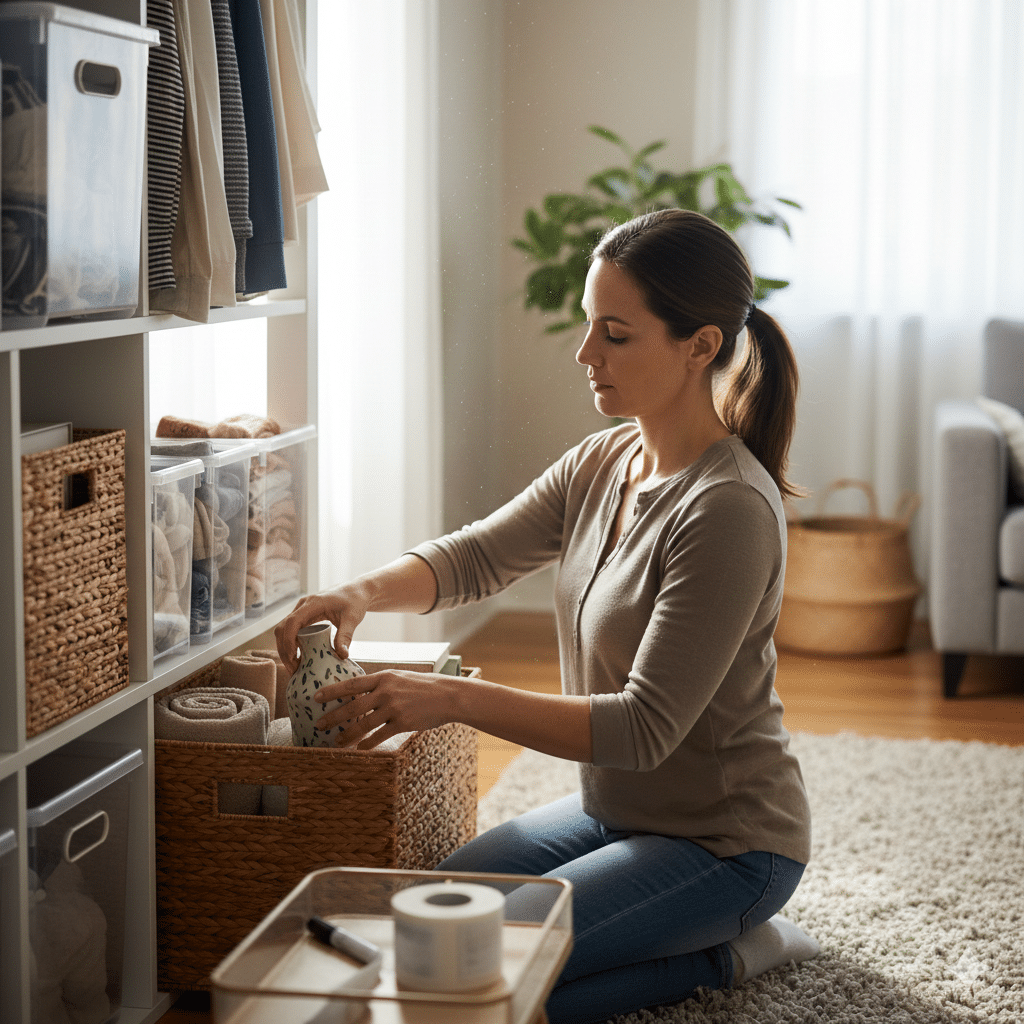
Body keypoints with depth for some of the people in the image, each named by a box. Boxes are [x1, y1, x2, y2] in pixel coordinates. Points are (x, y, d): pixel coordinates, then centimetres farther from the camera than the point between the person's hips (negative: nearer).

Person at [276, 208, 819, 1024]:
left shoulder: (730, 511, -27)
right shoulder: (604, 462, 0)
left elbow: (646, 726, -29)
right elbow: (475, 557, 4)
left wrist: (457, 698, -33)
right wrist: (363, 593, -17)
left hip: (724, 839, -8)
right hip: (614, 807, 9)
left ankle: (720, 950, 2)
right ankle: (716, 929, 15)